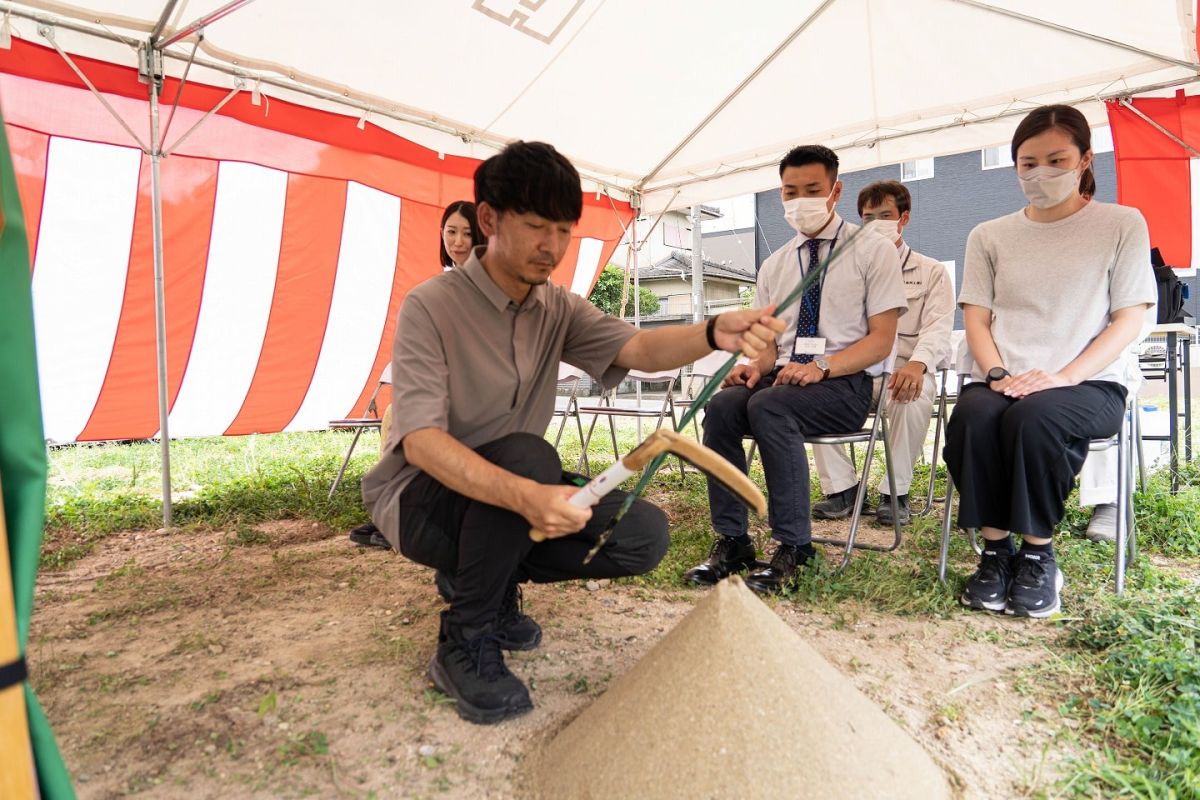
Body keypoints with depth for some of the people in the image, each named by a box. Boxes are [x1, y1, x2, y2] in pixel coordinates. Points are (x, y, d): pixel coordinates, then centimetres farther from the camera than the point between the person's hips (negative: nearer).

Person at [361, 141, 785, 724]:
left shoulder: (558, 310, 0)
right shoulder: (432, 307, -18)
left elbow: (639, 350, -17)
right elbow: (420, 440, -30)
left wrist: (715, 334, -39)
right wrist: (524, 494, -47)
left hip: (518, 495, 6)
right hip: (420, 499, -5)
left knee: (644, 534, -12)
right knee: (526, 454, -36)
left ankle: (492, 577, 9)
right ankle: (463, 643, -14)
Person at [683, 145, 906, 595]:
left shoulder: (874, 251, 4)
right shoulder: (775, 265, 18)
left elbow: (881, 339, -5)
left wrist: (821, 367, -22)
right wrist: (756, 365, -9)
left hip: (845, 383, -4)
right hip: (783, 376, 4)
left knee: (768, 406, -34)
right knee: (720, 406, -26)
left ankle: (793, 548, -24)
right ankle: (731, 541, -19)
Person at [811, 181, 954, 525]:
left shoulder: (931, 271, 12)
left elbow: (938, 329, -5)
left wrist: (917, 364, -29)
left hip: (905, 370, -2)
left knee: (912, 395, -37)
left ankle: (895, 492, -18)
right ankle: (840, 487, -16)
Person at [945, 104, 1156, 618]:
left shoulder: (1122, 225, 8)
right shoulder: (989, 236, 15)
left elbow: (1129, 320, 1)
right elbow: (976, 318, 9)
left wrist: (1064, 375, -16)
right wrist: (997, 374, -11)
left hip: (1089, 384, -2)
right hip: (1004, 383, 2)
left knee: (1034, 416, -36)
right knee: (971, 417, -33)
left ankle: (1038, 555, -16)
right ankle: (995, 549, -15)